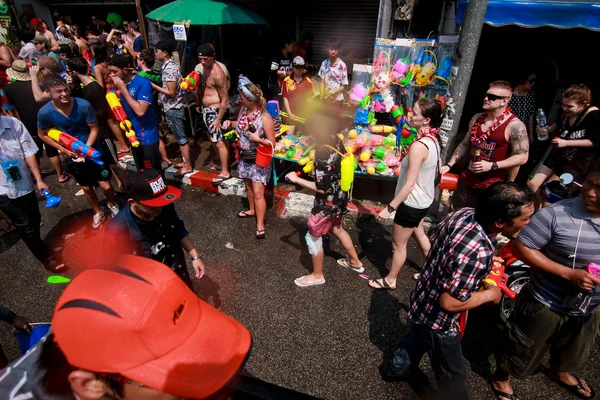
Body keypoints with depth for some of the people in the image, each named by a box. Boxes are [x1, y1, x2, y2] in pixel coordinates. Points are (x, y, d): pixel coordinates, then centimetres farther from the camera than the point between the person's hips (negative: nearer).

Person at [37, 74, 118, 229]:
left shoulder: (83, 105, -22)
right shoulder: (45, 112, -16)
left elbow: (94, 129, -12)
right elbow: (42, 135, 1)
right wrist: (62, 149, -10)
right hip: (73, 156, 2)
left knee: (106, 186, 2)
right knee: (86, 188, 15)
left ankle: (112, 205, 34)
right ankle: (98, 212, 39)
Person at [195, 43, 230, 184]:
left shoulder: (217, 74, -22)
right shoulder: (204, 68, 6)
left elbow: (225, 100, -22)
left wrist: (218, 119, -21)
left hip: (214, 111, -9)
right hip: (206, 109, 9)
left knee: (218, 141, -5)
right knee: (213, 139, 17)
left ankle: (225, 172, 4)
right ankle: (222, 163, 33)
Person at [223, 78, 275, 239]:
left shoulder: (265, 118, -23)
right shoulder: (243, 110, -4)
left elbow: (272, 143, -18)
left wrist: (257, 139, -31)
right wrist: (230, 123, -3)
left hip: (259, 160, -7)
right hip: (245, 157, 7)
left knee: (258, 193, -4)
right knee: (248, 185, 22)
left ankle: (260, 225, 7)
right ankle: (252, 210, 45)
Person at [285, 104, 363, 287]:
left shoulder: (324, 155, -31)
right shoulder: (336, 141, -6)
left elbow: (322, 188, -27)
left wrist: (296, 179, -21)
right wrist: (315, 167, 5)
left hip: (328, 203, -9)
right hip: (339, 197, 9)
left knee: (313, 237, 11)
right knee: (337, 229, 30)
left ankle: (317, 276, 32)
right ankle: (355, 262, 49)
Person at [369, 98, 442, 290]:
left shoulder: (419, 146, -30)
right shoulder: (433, 140, -2)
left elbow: (409, 184, -28)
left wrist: (389, 208, -23)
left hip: (412, 203, -9)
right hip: (423, 200, 9)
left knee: (398, 244, 10)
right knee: (419, 235, 30)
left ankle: (390, 280, 31)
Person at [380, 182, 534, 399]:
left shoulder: (464, 212, -14)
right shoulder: (477, 253, -39)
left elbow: (434, 238, 5)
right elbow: (449, 302, -31)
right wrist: (490, 294, -15)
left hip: (424, 301, 9)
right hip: (438, 319, -8)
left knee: (417, 337, 35)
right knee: (452, 374, 20)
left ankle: (394, 368, 60)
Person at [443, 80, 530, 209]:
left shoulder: (514, 126, -14)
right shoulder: (477, 118, 6)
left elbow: (522, 157, -14)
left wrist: (492, 165, -23)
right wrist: (449, 165, 8)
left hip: (491, 187, -6)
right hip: (466, 181, 6)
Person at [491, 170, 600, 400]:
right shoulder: (556, 214, -28)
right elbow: (521, 247, -24)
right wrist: (568, 273, -29)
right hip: (545, 305, -6)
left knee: (573, 351, 34)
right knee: (523, 351, 16)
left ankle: (559, 372, 65)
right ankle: (500, 379, 44)